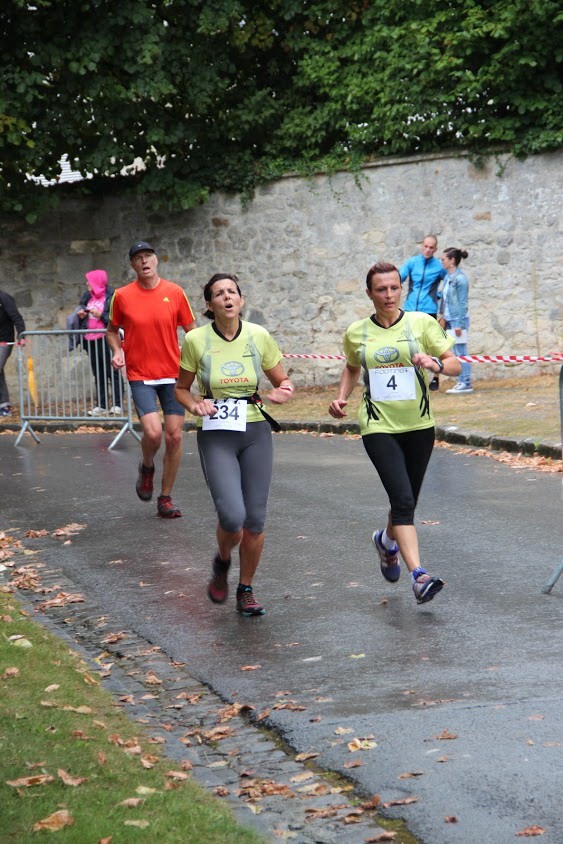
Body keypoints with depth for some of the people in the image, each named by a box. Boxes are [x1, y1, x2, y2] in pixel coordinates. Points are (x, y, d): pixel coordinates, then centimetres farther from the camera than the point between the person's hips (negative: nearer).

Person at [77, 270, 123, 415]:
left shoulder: (111, 296, -8)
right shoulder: (87, 297, 14)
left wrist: (101, 315, -19)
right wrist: (82, 316, 3)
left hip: (106, 339, -7)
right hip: (91, 340, 7)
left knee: (112, 372, -4)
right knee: (98, 374, 10)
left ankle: (117, 405, -1)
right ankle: (101, 405, 14)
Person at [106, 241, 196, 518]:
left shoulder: (174, 292, 0)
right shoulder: (122, 296, -2)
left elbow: (191, 329, 9)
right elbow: (112, 329, 13)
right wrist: (117, 352, -6)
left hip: (173, 374, 2)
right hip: (140, 375, -2)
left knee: (174, 436, 0)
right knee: (153, 432, -18)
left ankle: (166, 499, 14)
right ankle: (147, 467, 17)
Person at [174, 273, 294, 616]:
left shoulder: (259, 336, -1)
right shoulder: (196, 340, -5)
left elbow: (282, 380, 11)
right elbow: (181, 388, 7)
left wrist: (282, 392, -12)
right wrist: (195, 405, -14)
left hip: (256, 433, 2)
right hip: (216, 436, -2)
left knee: (255, 519, 1)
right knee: (233, 516, -18)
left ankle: (246, 590, 21)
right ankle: (222, 563, 17)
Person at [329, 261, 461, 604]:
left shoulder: (422, 323, -1)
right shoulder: (356, 333, 4)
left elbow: (456, 365, -1)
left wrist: (435, 363, -22)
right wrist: (341, 398, 8)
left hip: (419, 425, 1)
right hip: (379, 426, -1)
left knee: (406, 501, 14)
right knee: (403, 499, -17)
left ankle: (386, 540, 48)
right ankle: (419, 575, -22)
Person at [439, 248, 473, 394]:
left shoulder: (460, 279, -14)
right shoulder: (448, 277, 11)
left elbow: (462, 303, -15)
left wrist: (459, 324, -16)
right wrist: (443, 316, 16)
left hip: (458, 320, -9)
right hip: (450, 320, 9)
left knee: (461, 351, -5)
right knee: (455, 353, 11)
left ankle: (466, 383, -2)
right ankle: (461, 382, 16)